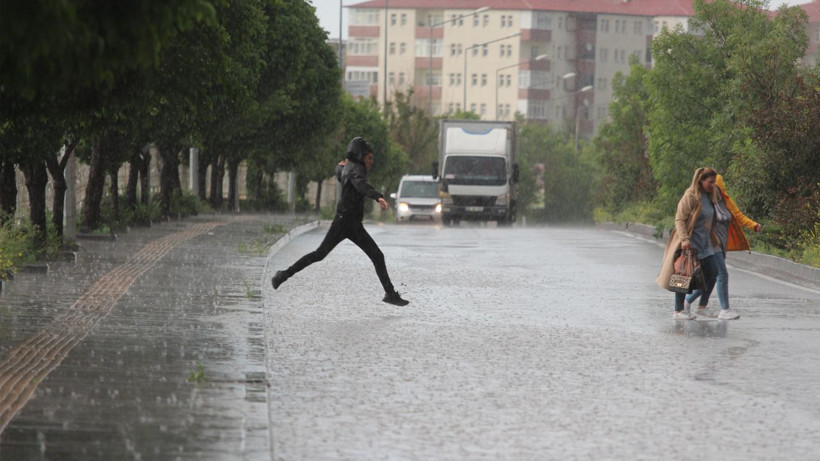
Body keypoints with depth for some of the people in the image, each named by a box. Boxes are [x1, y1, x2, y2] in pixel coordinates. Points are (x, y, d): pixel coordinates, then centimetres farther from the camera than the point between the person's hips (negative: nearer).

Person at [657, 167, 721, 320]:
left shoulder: (709, 197, 11)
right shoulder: (690, 197, -14)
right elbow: (679, 220, -17)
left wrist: (714, 240, 18)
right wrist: (684, 239, -26)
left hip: (705, 245, 8)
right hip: (690, 244, -8)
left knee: (712, 273, 5)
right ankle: (678, 311, 5)